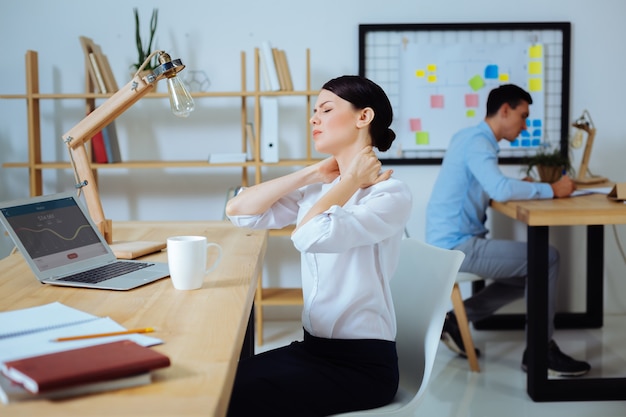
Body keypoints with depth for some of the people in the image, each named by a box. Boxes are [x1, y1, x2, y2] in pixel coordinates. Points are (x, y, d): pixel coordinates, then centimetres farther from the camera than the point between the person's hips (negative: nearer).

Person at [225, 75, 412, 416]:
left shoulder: (391, 194, -13)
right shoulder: (319, 189, 9)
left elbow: (310, 237, -28)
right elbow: (238, 210, 0)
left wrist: (351, 180, -12)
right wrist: (312, 173, -1)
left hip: (362, 362, -7)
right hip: (313, 348, 7)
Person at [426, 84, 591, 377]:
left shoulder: (472, 137, 15)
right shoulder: (477, 141, -16)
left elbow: (491, 189, 17)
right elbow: (500, 191, -32)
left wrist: (522, 187, 2)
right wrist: (551, 190, -20)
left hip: (454, 242, 10)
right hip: (457, 245, -10)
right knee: (546, 260, -11)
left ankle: (456, 320, 17)